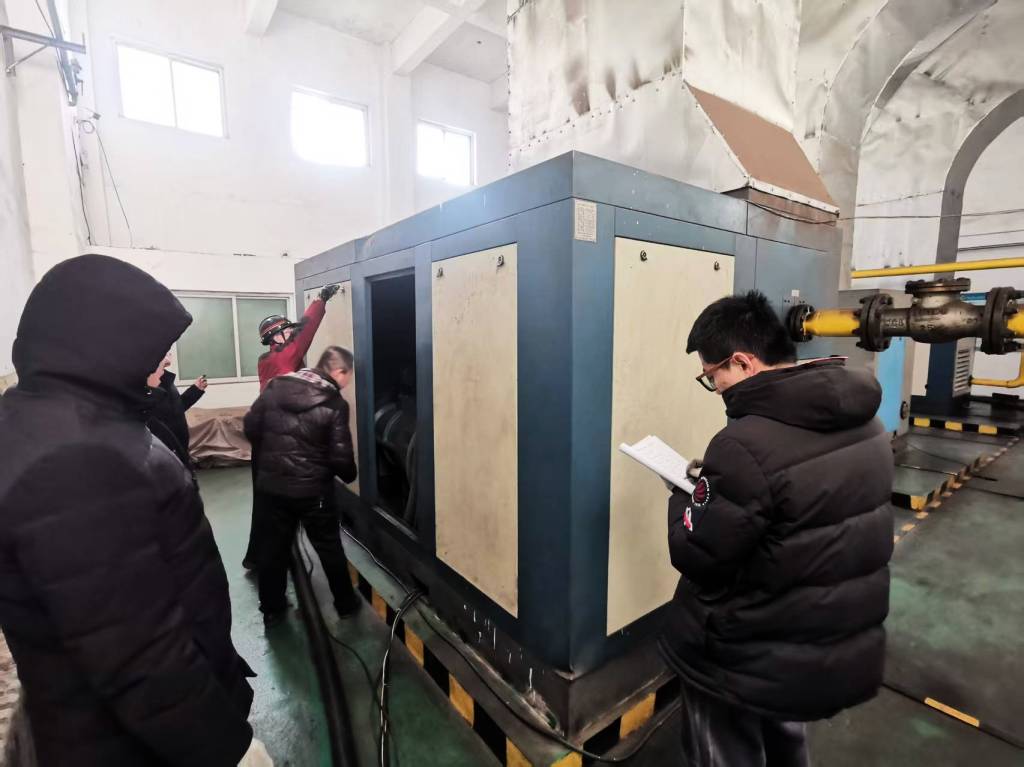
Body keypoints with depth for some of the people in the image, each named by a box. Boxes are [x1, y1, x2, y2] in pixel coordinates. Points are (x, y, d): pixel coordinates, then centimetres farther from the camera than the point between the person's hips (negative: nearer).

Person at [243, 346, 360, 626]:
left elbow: (251, 425, 4)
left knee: (273, 546, 18)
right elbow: (340, 455, -17)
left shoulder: (276, 387, -1)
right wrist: (349, 475, 4)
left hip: (272, 483, 5)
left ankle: (271, 608, 32)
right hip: (312, 488, -4)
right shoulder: (334, 404, -16)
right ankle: (345, 604, 27)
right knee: (329, 548, 12)